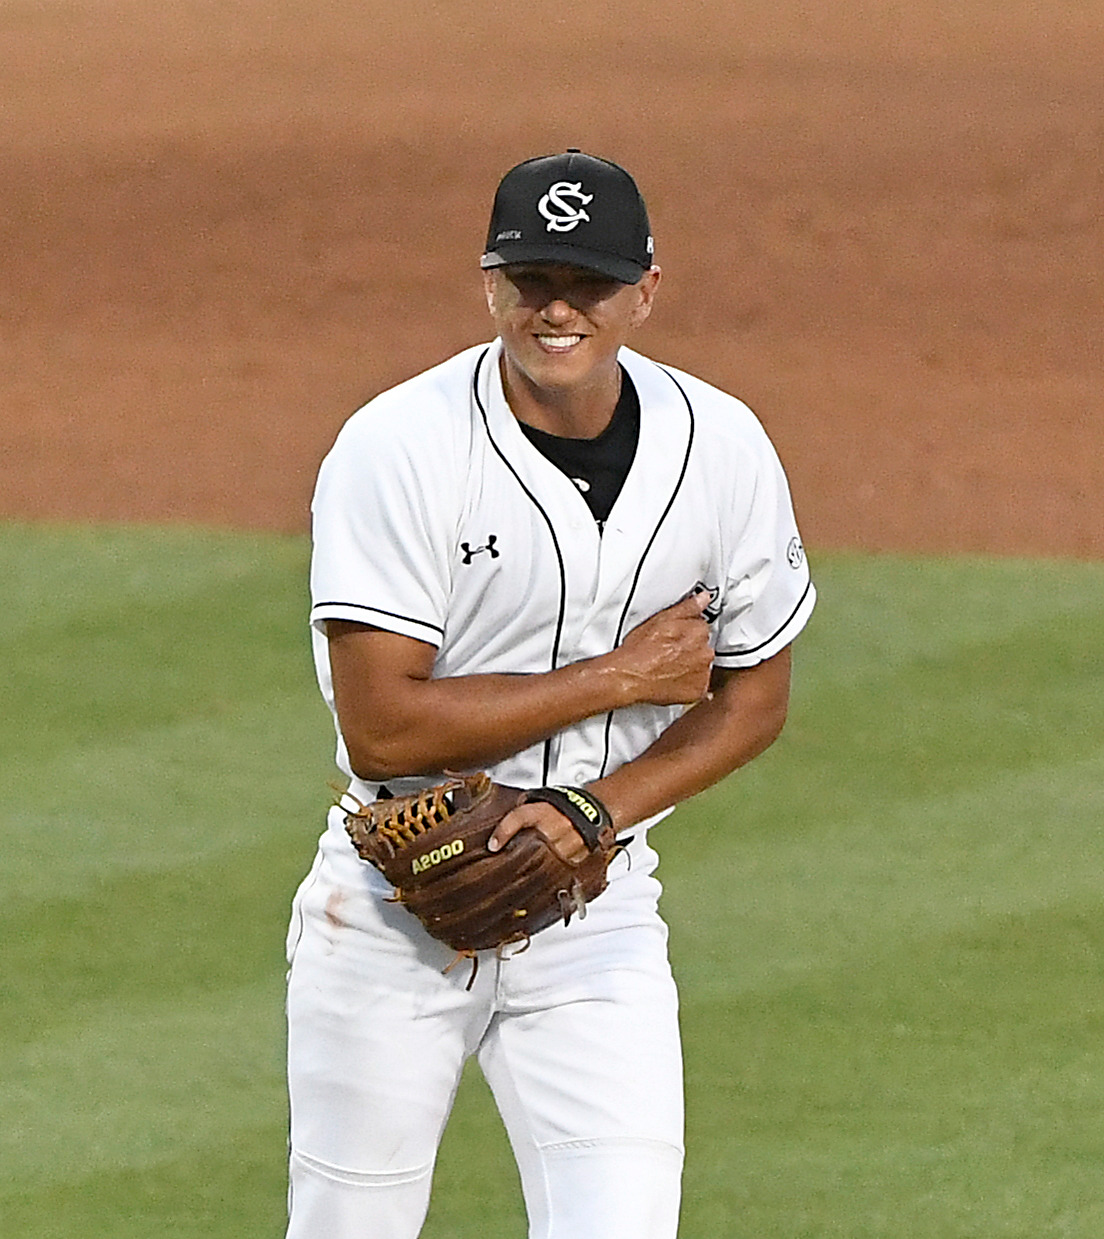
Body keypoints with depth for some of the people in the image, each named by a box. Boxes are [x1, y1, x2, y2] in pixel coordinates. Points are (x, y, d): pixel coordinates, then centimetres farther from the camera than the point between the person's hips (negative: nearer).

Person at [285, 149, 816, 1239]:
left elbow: (753, 699, 6)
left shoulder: (722, 451, -4)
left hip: (598, 908, 2)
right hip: (394, 903, -2)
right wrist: (620, 675, -17)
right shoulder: (399, 449, -16)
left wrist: (595, 810, -12)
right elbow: (381, 728, -20)